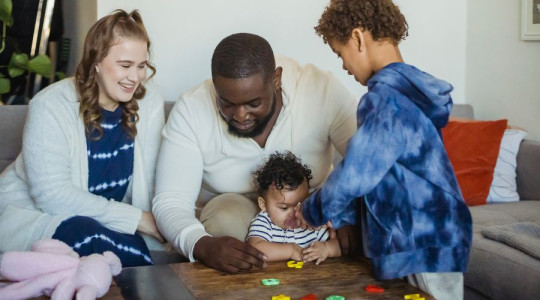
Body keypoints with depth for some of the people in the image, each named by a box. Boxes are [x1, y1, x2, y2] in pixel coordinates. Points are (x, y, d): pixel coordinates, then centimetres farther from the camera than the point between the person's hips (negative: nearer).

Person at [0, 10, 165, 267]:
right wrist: (137, 219, -25)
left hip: (104, 222, 4)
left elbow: (147, 185, -7)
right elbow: (52, 195, -24)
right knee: (86, 236, -36)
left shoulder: (149, 104, -5)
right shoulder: (51, 107, -18)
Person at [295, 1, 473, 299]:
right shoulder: (407, 89, 12)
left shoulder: (386, 98, -18)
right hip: (427, 242, 9)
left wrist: (313, 211, -4)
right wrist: (339, 216, 13)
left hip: (425, 249, -9)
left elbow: (353, 176, -22)